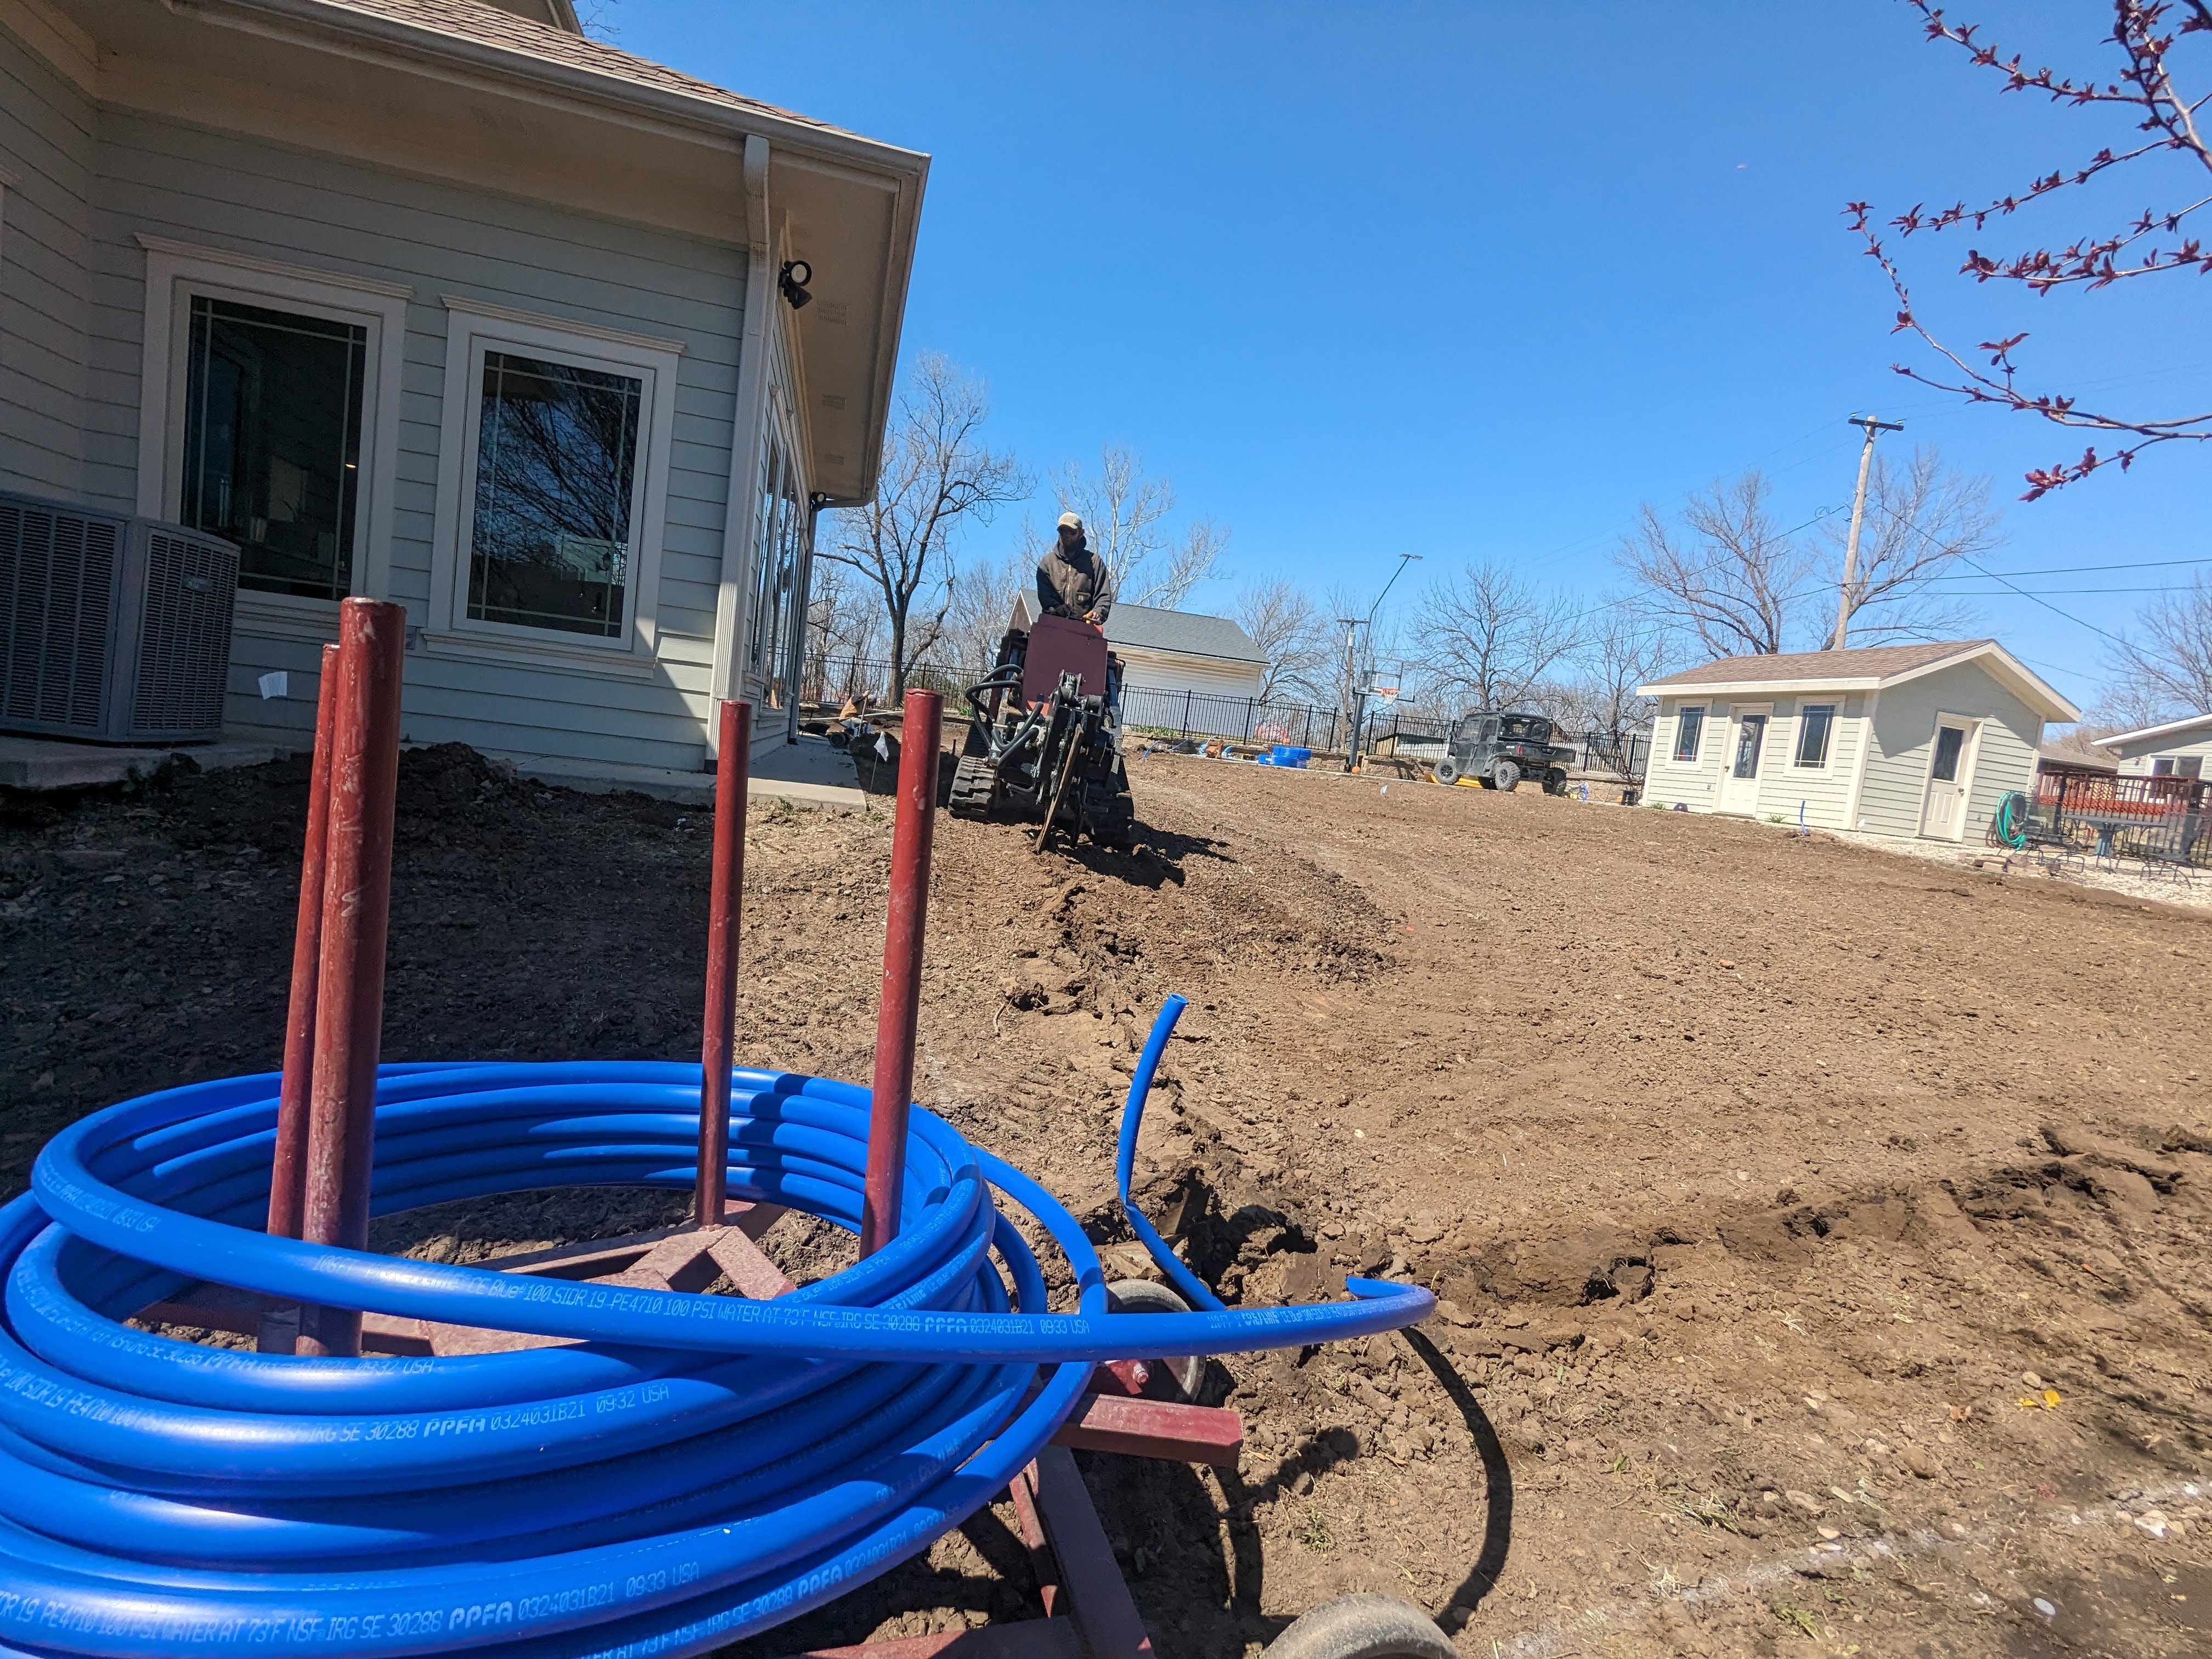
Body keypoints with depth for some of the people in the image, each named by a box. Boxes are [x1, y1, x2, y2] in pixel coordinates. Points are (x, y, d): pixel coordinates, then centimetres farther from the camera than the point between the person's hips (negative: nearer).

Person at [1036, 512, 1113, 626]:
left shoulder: (1094, 562, 17)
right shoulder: (1048, 562, 19)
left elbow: (1104, 596, 11)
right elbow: (1044, 592, 5)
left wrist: (1098, 612, -11)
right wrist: (1055, 608, -17)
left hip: (1084, 625, 0)